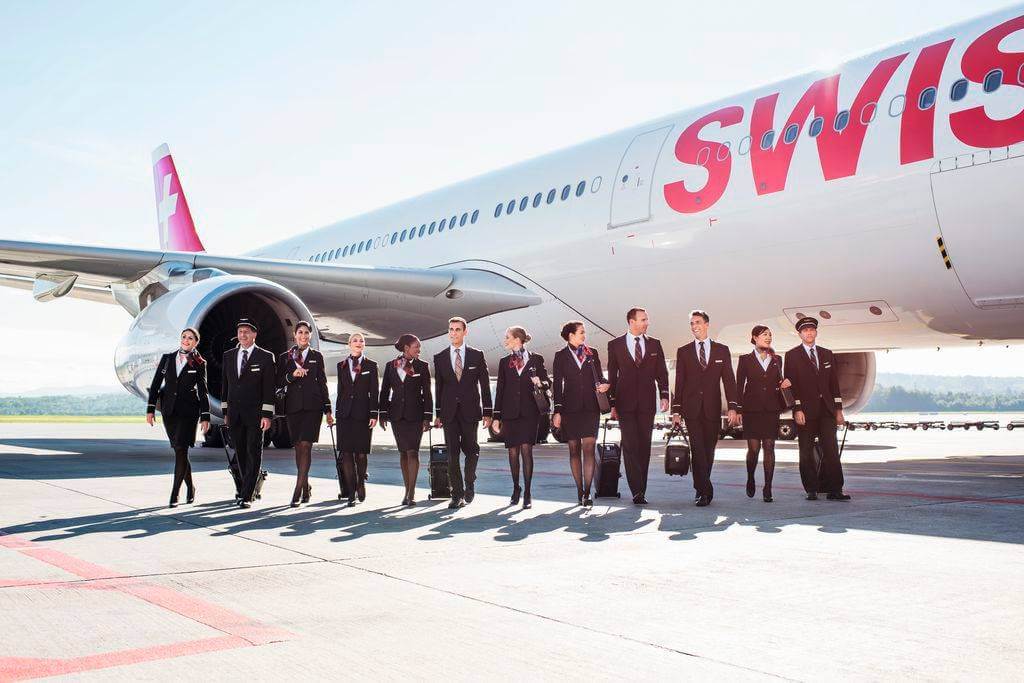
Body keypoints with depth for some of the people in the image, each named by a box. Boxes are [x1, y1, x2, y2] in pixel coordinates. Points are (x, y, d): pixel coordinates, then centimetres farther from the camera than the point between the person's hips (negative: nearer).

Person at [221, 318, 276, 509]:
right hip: (234, 413, 4)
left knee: (253, 454, -5)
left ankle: (247, 496, -4)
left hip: (255, 414, -4)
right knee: (240, 453, 9)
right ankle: (250, 487, 23)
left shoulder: (265, 357, -2)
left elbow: (269, 388, -5)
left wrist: (267, 415, -11)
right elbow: (225, 384, 15)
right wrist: (225, 411, 10)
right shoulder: (228, 356, 12)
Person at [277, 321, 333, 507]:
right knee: (298, 447, 6)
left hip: (313, 406, -2)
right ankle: (306, 486, 19)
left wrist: (328, 410, 6)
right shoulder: (284, 357, 11)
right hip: (293, 406, 2)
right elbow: (279, 383, 6)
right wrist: (292, 375, -13)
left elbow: (322, 383, 10)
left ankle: (298, 490, -17)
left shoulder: (317, 356, 9)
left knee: (305, 445, -13)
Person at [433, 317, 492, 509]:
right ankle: (457, 494, 4)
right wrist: (438, 414, 6)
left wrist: (487, 412, 0)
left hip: (470, 410, -1)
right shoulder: (439, 358, 7)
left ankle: (469, 486, 28)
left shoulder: (477, 355, 3)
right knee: (452, 454, -2)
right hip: (449, 412, 1)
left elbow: (485, 385, 4)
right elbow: (438, 387, 10)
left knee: (471, 450, 5)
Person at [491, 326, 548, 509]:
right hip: (510, 411, 3)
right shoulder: (504, 362, 12)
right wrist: (496, 416, 6)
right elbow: (500, 390, 10)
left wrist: (540, 383, -16)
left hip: (529, 411, -3)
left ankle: (527, 493, -7)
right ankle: (516, 488, 21)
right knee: (513, 451, 5)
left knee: (526, 449, -11)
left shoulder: (536, 360, 5)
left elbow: (546, 382, 8)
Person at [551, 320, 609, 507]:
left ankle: (587, 493, -12)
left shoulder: (592, 353, 11)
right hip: (570, 407, -1)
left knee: (589, 449, -10)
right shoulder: (561, 356, 5)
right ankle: (580, 491, 14)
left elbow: (599, 377, 12)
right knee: (574, 450, 5)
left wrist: (602, 385, -13)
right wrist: (557, 411, -2)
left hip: (590, 407, 1)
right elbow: (557, 385, 4)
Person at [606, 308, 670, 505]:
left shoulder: (654, 344, 11)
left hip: (647, 402, 2)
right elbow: (612, 375, 6)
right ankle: (637, 491, -9)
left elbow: (661, 372, 10)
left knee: (644, 446, 4)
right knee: (630, 446, -8)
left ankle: (640, 490, 11)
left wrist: (664, 396, -2)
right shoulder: (615, 345, 5)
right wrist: (612, 403, 2)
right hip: (625, 403, -2)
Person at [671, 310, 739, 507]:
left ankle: (701, 488, 19)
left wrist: (732, 408, -6)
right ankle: (705, 490, -11)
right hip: (691, 408, -1)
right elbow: (679, 382, 8)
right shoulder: (683, 351, 9)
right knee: (698, 449, -11)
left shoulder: (722, 350, 9)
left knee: (709, 450, 5)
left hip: (713, 408, 1)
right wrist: (676, 410, 1)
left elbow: (729, 380, 4)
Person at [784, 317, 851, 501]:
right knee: (807, 453, 1)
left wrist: (838, 409, 8)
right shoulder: (792, 355, 3)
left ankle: (834, 490, -1)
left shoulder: (827, 354, 15)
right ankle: (812, 490, 8)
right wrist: (797, 409, -12)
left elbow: (834, 383, 14)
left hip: (826, 409, 3)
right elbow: (791, 384, -4)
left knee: (831, 450, -4)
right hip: (805, 411, -3)